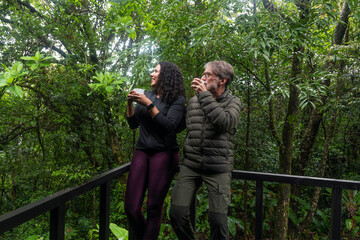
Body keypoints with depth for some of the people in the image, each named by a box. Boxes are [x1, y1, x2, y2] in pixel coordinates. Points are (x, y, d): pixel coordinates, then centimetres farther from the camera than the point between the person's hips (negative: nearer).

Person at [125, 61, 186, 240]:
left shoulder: (177, 99, -1)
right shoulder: (147, 95, 15)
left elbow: (169, 126, -15)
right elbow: (133, 124, 17)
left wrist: (148, 104, -15)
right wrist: (130, 102, 3)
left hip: (164, 153, -4)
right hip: (142, 151, 5)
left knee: (153, 209, -3)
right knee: (131, 208, -1)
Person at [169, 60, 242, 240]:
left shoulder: (233, 102, 2)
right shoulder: (193, 101, 12)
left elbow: (224, 123, -19)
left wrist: (205, 95, -17)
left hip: (218, 168, -3)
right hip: (190, 165, 3)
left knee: (218, 220, -5)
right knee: (177, 213, -5)